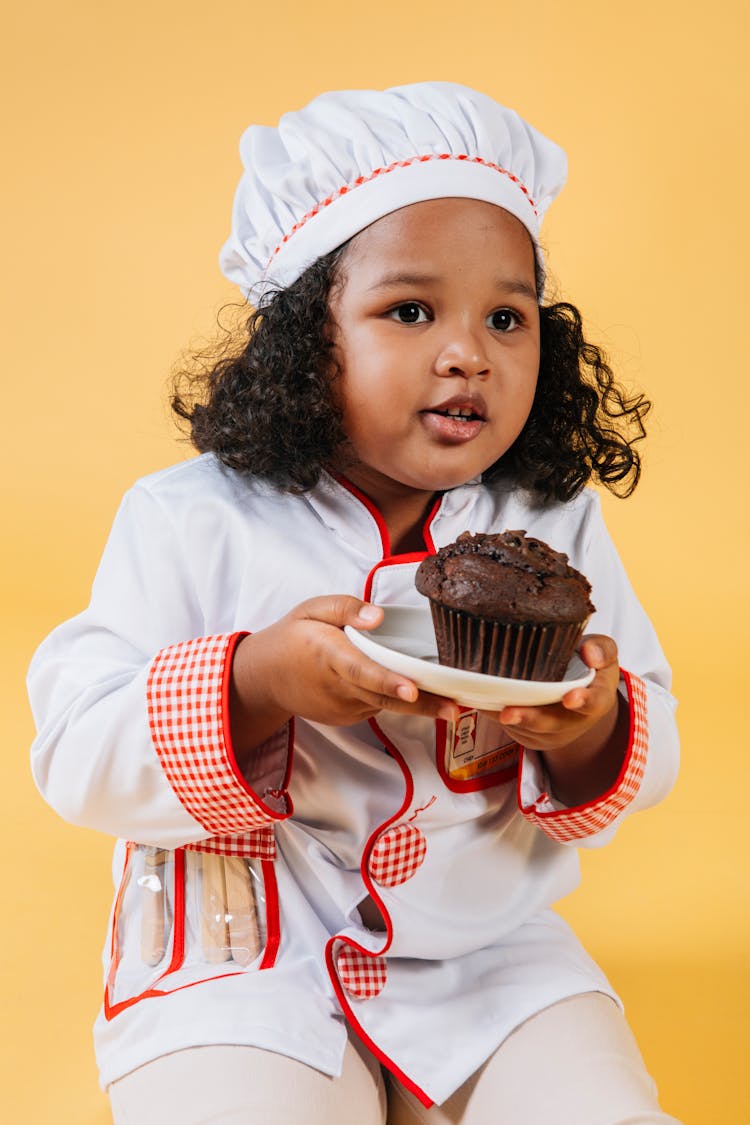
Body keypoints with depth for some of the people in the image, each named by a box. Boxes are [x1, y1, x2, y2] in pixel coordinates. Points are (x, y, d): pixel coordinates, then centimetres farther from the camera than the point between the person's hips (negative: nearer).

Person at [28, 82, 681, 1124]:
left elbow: (652, 757, 2)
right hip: (243, 961, -2)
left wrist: (594, 732, -23)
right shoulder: (191, 522, -10)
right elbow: (76, 756, -13)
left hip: (493, 958, 3)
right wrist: (259, 687, -29)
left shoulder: (555, 528, -2)